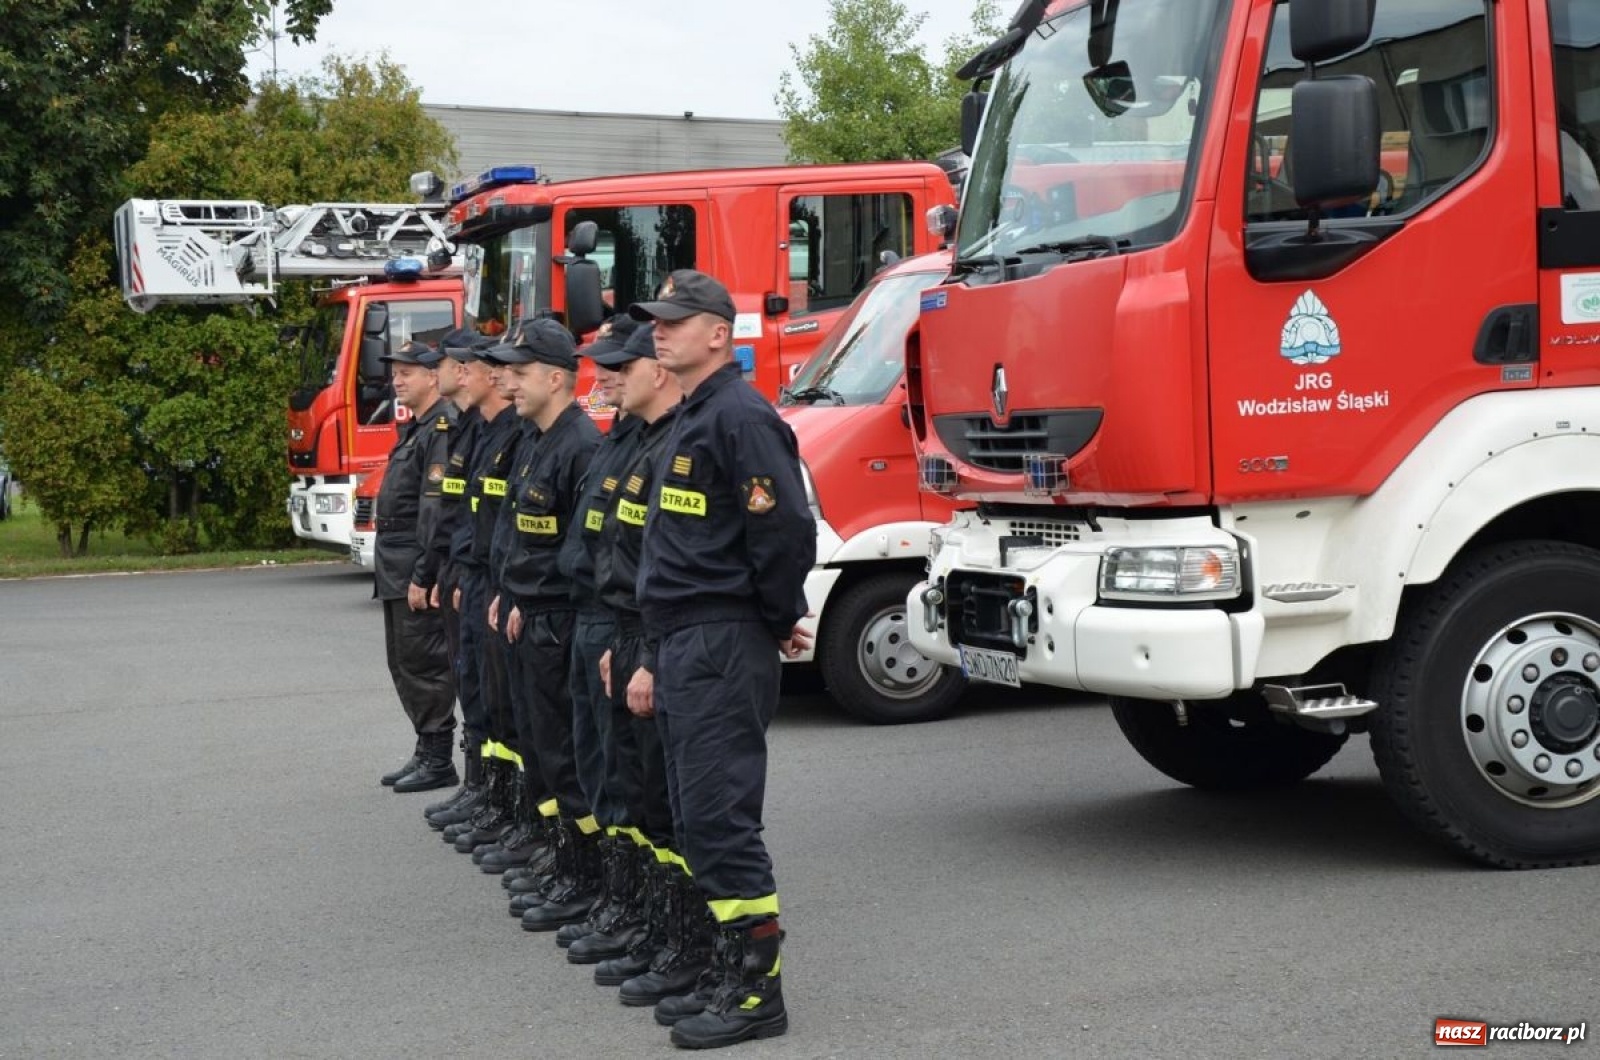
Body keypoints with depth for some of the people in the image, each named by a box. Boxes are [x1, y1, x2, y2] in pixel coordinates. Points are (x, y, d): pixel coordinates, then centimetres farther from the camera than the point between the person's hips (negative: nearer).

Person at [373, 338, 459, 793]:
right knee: (404, 662, 14)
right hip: (396, 568, 11)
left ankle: (438, 761, 1)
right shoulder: (416, 429, 18)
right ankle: (426, 752, 21)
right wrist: (395, 569, 19)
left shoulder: (444, 428, -15)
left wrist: (422, 576, -23)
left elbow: (437, 511, -22)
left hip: (417, 567, -11)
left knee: (424, 662, -6)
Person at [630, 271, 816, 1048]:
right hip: (684, 648, 10)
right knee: (698, 819, 12)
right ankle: (730, 975, 20)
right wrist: (654, 658, 21)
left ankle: (757, 989, -2)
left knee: (720, 816, -9)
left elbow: (787, 532, -21)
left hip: (724, 647, -10)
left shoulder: (740, 417, -13)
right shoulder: (689, 423, 19)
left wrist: (779, 622, -7)